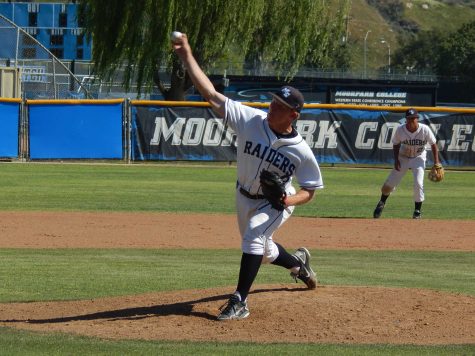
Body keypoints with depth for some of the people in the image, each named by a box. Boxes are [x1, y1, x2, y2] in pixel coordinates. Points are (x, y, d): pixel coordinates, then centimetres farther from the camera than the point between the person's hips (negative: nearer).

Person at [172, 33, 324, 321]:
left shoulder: (301, 151, -25)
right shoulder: (251, 119, -22)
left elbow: (310, 191, -11)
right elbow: (211, 94, -26)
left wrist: (289, 200, -33)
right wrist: (187, 56, -33)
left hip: (276, 203, -5)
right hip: (245, 197, 5)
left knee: (254, 236, -32)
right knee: (262, 252, 23)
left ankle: (239, 302, -30)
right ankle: (298, 263, 57)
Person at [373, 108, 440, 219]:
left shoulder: (425, 129, -22)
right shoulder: (400, 129, -19)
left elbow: (433, 144, -10)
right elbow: (396, 144, -3)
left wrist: (436, 162, -14)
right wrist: (396, 159, -13)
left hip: (418, 158, -1)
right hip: (403, 157, 1)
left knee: (418, 183, -18)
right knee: (390, 183, 1)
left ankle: (418, 210, 1)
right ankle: (381, 203, 30)